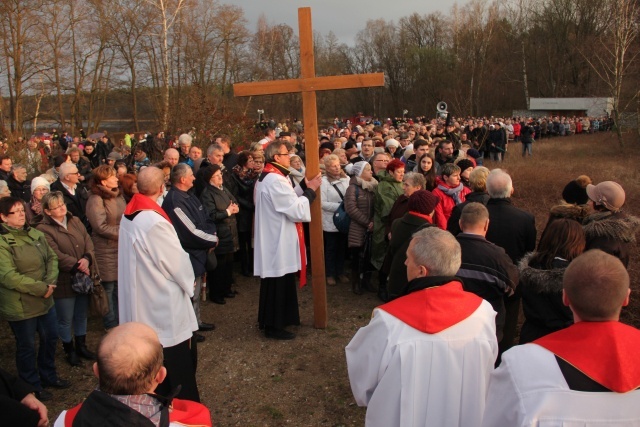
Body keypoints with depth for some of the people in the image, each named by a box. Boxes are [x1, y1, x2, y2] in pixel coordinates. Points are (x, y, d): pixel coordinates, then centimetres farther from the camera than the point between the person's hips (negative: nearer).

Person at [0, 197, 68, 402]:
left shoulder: (35, 234, 5)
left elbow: (52, 258, 5)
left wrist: (49, 282, -13)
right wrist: (41, 288, -20)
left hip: (45, 300, 7)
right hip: (20, 306, -6)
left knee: (50, 338, 19)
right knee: (27, 347, 10)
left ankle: (48, 376, 40)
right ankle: (32, 387, 29)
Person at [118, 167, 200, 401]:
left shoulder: (129, 215, 2)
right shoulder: (154, 220, -24)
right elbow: (176, 258, -16)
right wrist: (189, 279, 4)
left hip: (140, 298, 9)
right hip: (163, 302, -9)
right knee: (179, 359, 6)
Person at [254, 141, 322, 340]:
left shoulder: (268, 176, 11)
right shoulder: (275, 180, -23)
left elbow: (287, 199, 12)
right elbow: (296, 210, -22)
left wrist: (303, 185, 3)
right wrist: (311, 190, -11)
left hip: (274, 238, 11)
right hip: (279, 240, -11)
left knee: (275, 284, 21)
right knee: (279, 284, 1)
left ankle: (269, 320, 34)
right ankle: (274, 326, 13)